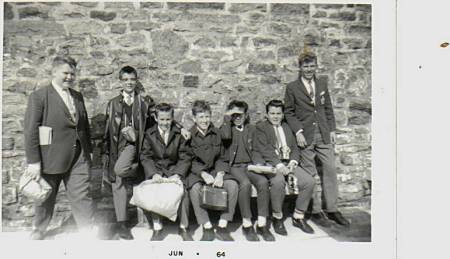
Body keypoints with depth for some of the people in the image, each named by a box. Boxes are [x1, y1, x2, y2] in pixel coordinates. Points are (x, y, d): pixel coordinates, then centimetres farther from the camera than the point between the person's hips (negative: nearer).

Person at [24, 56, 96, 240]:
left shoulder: (78, 96, 11)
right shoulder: (39, 96, -5)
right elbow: (30, 130, -10)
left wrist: (89, 150, 12)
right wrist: (33, 161, -14)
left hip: (78, 158, 4)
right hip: (50, 158, -3)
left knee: (82, 196, 4)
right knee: (46, 198, 15)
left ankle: (90, 231, 14)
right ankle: (38, 231, 38)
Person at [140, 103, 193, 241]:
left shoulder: (179, 134, 1)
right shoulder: (149, 134, 3)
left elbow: (185, 158, -1)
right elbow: (145, 157, 1)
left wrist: (177, 174, -16)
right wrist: (154, 174, -16)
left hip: (175, 170, -1)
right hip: (156, 170, 1)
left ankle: (183, 228, -7)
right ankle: (157, 228, -9)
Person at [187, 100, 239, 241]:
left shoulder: (216, 133, 7)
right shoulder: (189, 135, -1)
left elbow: (222, 158, 7)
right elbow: (189, 161, -5)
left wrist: (220, 175, -12)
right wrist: (203, 174, -20)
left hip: (215, 170, 3)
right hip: (196, 171, -2)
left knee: (233, 185, -23)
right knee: (195, 188, -34)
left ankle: (222, 227, -14)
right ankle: (207, 228, -19)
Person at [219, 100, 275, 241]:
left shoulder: (251, 129, 19)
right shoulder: (226, 127, 9)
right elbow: (226, 136, -17)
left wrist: (257, 163, 3)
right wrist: (227, 118, -5)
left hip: (249, 165, 3)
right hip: (234, 166, -3)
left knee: (263, 181, -27)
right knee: (245, 183, -33)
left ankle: (262, 224, -18)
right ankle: (247, 224, -19)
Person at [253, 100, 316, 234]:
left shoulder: (286, 127, 22)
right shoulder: (261, 127, 4)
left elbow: (294, 148, 17)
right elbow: (264, 149, -10)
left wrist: (293, 161, -5)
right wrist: (279, 164, -22)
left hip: (288, 163, 5)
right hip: (270, 164, -5)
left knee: (309, 181, -17)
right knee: (279, 181, -35)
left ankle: (298, 217, 2)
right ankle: (277, 217, -11)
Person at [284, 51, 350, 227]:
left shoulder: (322, 84, 14)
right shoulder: (292, 87, 1)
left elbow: (328, 109, 16)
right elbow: (289, 113, -1)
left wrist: (332, 129, 7)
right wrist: (298, 132, -11)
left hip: (324, 135, 4)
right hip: (305, 136, -4)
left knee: (330, 170, 5)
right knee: (310, 175, 2)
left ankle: (332, 210, 19)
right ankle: (315, 212, 15)